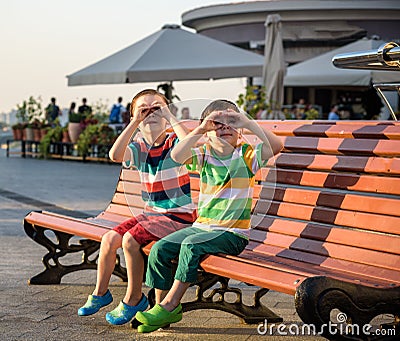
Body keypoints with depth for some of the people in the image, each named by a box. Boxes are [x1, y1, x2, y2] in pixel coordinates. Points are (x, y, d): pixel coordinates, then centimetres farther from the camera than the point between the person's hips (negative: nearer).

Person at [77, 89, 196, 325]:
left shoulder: (174, 143, -9)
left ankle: (134, 299, -4)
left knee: (130, 240, -23)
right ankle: (100, 293, 15)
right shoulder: (139, 148, 4)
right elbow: (115, 155, -18)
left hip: (179, 216, -6)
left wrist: (169, 115, -27)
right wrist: (135, 122, -21)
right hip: (152, 213, 6)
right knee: (110, 238, -6)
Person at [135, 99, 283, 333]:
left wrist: (248, 123, -24)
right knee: (160, 249, -11)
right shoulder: (204, 155, 7)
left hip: (233, 233, -5)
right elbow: (177, 156, -14)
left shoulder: (247, 155, -2)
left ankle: (171, 305, -16)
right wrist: (200, 129, -22)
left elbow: (276, 146, -21)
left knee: (192, 245, -28)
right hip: (202, 226, 5)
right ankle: (160, 305, 1)